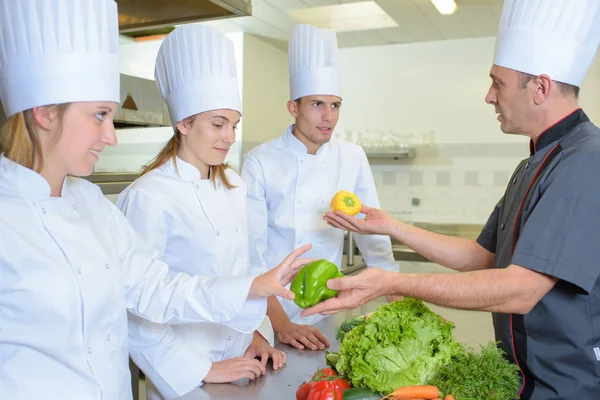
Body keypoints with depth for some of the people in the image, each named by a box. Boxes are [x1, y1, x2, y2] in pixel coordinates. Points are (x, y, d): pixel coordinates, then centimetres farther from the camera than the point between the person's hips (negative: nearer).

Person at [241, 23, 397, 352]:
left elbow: (373, 234, 3)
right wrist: (281, 323, -20)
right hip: (269, 310, -3)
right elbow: (251, 251, -14)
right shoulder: (261, 163, -12)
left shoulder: (352, 158, -1)